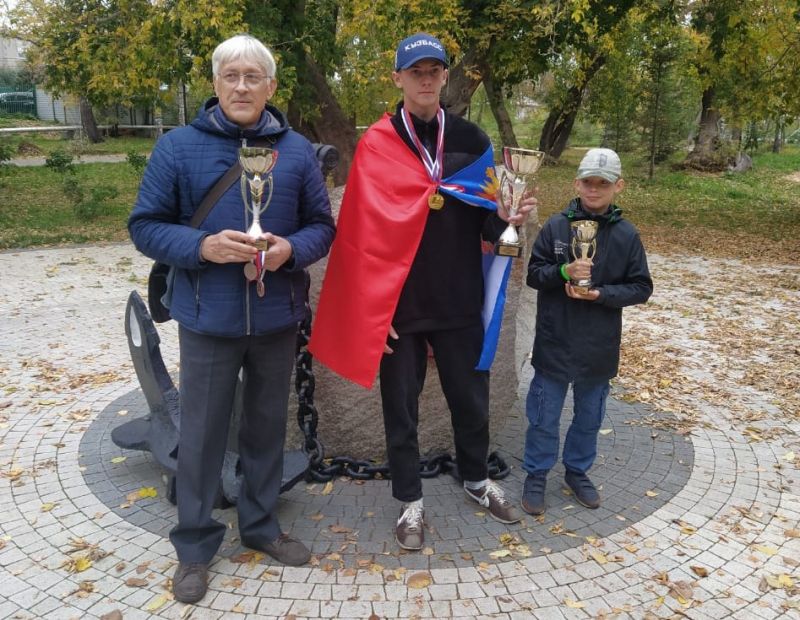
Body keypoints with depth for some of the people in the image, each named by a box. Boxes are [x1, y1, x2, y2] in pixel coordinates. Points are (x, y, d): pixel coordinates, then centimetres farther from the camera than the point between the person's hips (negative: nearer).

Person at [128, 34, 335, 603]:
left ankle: (261, 525, 36)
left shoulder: (298, 151, 2)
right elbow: (146, 225, -2)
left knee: (267, 426, 15)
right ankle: (195, 545, 27)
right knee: (202, 433, 8)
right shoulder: (178, 146, -3)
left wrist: (291, 248, -17)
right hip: (208, 319, -2)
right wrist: (202, 246, -20)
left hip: (277, 318, 2)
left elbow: (323, 226, 5)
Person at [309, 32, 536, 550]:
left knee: (471, 400, 16)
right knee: (401, 409, 10)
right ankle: (411, 503, 29)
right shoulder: (375, 146, -4)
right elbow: (364, 233, -7)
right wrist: (371, 308, -12)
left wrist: (508, 217, -17)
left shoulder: (472, 140, 4)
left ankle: (477, 480, 41)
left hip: (460, 304, 3)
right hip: (399, 307, -2)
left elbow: (487, 221, 7)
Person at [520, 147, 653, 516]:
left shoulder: (626, 235, -4)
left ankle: (578, 471, 38)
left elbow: (641, 288, -1)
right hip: (554, 343, -1)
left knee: (589, 417, 18)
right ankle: (536, 476, 27)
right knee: (544, 416, 9)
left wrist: (599, 294, -16)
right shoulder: (555, 226, -6)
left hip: (599, 347, 2)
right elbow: (533, 274, -3)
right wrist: (563, 272, -22)